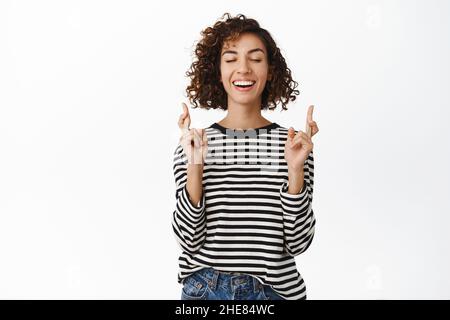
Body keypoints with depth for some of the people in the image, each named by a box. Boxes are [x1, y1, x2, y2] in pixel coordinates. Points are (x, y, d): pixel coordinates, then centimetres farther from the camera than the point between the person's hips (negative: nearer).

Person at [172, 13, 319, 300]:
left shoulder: (292, 142, -6)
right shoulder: (195, 142, -6)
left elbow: (299, 242, -8)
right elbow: (188, 240, -10)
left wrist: (295, 170, -19)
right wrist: (195, 167, -21)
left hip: (275, 289, 1)